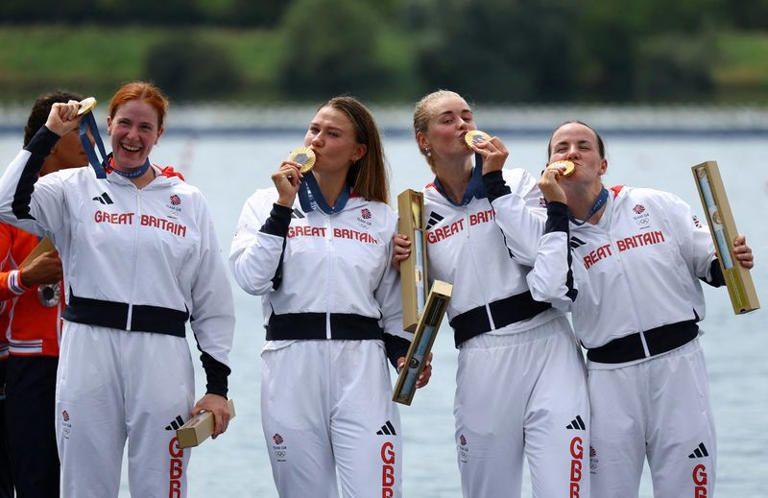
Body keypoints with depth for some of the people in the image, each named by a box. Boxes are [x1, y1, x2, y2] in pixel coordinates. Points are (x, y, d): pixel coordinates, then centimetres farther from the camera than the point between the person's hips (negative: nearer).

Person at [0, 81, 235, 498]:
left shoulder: (189, 201, 14)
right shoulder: (76, 187, 9)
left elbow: (213, 303, 13)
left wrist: (218, 386, 7)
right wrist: (49, 134, -4)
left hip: (162, 354, 1)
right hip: (88, 351, -1)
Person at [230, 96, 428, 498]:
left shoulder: (381, 219, 12)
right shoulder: (266, 204, 9)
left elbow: (393, 310, 16)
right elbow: (252, 279, -7)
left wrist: (405, 356, -3)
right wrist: (283, 207, -8)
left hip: (361, 367, 0)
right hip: (290, 366, 0)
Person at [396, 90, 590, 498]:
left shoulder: (516, 183, 8)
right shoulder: (418, 212, 12)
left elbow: (540, 250, -12)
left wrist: (494, 182, -7)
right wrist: (403, 267, -3)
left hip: (545, 345, -2)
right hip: (480, 364, 2)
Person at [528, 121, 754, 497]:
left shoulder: (656, 205, 6)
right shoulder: (552, 232, 4)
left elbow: (708, 263, 10)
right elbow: (553, 292, -16)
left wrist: (731, 262, -14)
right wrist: (557, 210, -9)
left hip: (678, 366, 0)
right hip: (610, 378, 0)